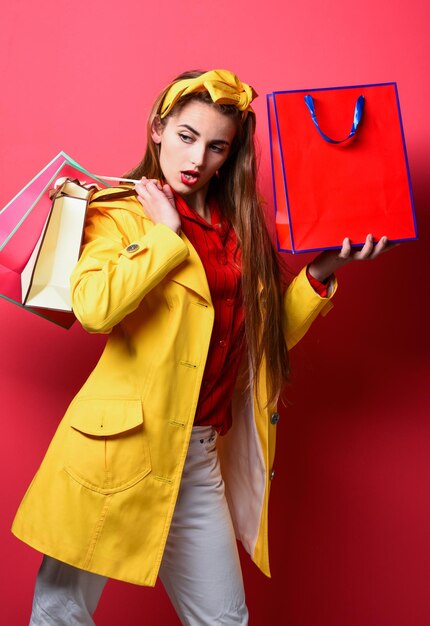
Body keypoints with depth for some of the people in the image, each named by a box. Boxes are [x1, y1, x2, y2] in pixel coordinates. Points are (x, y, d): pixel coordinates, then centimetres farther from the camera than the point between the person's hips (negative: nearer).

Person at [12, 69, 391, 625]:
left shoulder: (242, 224, 12)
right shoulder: (122, 211, -4)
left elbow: (271, 334, 14)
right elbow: (93, 307, -25)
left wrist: (319, 273, 3)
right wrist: (166, 232, -14)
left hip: (200, 457, 5)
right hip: (119, 450, -4)